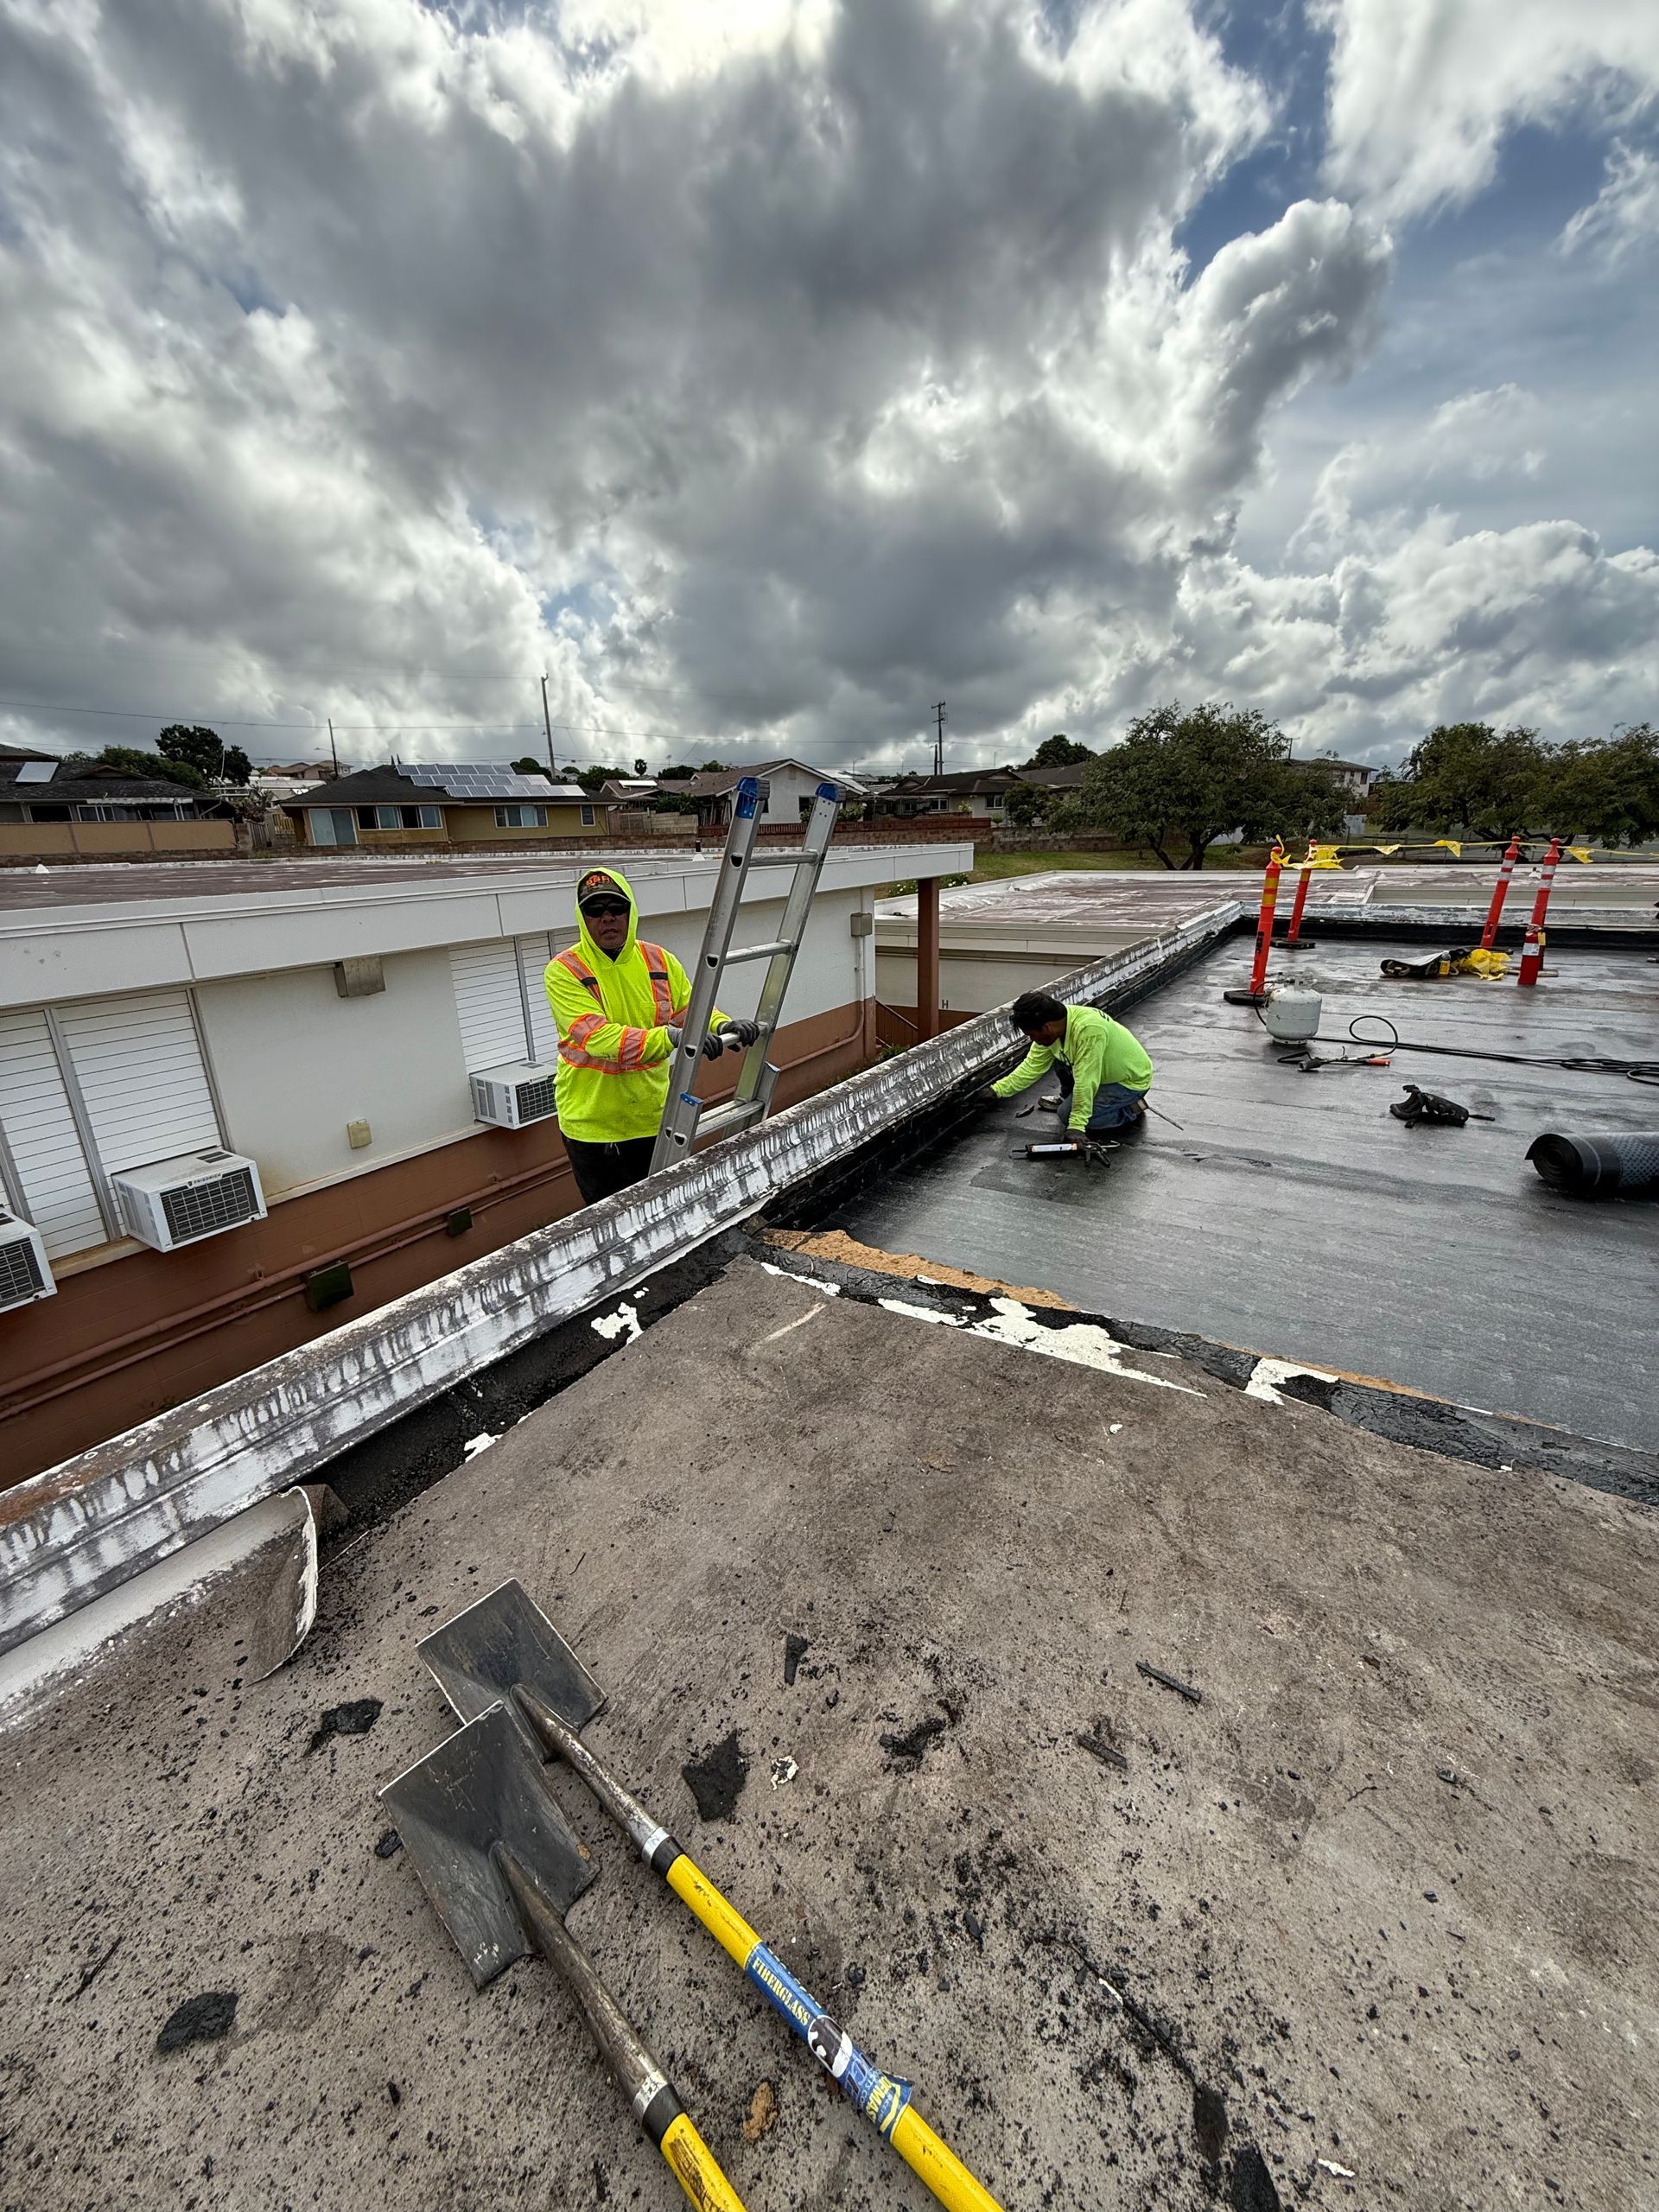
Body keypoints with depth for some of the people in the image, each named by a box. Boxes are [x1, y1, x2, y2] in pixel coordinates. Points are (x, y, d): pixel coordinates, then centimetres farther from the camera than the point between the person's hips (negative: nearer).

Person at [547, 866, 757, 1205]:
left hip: (653, 1117, 4)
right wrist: (671, 1037, -39)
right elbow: (598, 1037, -26)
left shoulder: (660, 961, 1)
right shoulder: (564, 970, -14)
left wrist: (723, 1026, -20)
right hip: (593, 1123, -4)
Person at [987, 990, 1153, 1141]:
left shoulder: (1088, 1029, -38)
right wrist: (997, 1090, -9)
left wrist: (1076, 1126, -33)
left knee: (1068, 1116, -18)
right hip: (1107, 1071, 8)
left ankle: (1131, 1110, -2)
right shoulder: (1053, 1029, -12)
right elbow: (1032, 1066, -5)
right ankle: (1068, 1099, 18)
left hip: (1131, 1080, -8)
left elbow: (1086, 1082, -36)